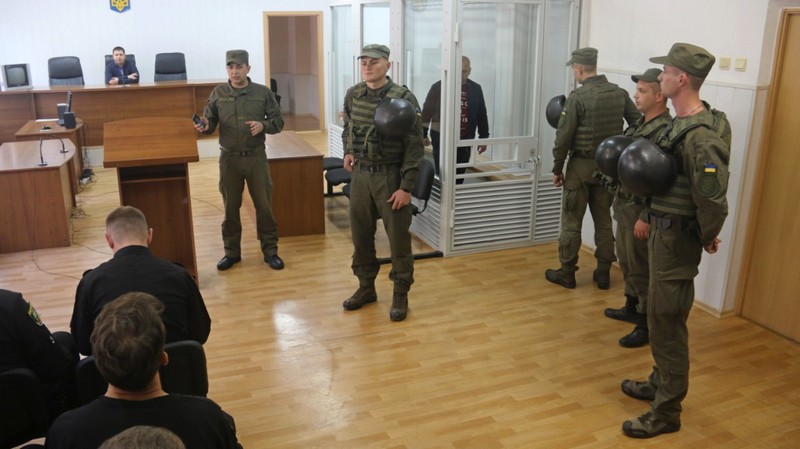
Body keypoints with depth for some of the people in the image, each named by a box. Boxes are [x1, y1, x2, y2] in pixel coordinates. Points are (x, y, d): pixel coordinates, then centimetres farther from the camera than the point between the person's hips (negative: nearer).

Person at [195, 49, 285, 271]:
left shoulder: (263, 93, -2)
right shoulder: (218, 93, 1)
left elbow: (278, 122, 1)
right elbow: (210, 122, 4)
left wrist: (263, 125, -19)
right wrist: (205, 126, -19)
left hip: (256, 157, -1)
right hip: (229, 158, 1)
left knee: (264, 205, 7)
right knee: (231, 207, 11)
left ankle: (270, 251, 20)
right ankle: (231, 252, 24)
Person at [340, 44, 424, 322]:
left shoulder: (404, 98, -12)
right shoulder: (352, 95, 4)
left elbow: (414, 145, -12)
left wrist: (406, 187, -15)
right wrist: (348, 152, 4)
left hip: (390, 176, -5)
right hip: (360, 174, 5)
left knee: (398, 238, 3)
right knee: (360, 234, 13)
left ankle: (401, 294, 18)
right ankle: (366, 287, 30)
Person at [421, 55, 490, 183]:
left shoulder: (476, 89, 7)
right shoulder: (438, 87, -3)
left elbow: (481, 115, 12)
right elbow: (426, 112, 2)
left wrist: (483, 137, 11)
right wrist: (423, 135, 2)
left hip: (465, 141, 3)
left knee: (459, 177, 8)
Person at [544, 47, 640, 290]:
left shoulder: (577, 97, -14)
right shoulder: (620, 93, 3)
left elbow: (564, 136, -13)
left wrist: (557, 169, -4)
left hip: (581, 165, -5)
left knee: (572, 222, 5)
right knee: (604, 220, 13)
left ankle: (567, 273, 13)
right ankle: (603, 273, 19)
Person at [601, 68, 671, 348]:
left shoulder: (664, 131, -20)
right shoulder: (641, 124, 11)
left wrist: (646, 218, -24)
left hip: (640, 210, -9)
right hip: (625, 205, 10)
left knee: (642, 269, 0)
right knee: (627, 261, 20)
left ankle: (647, 325, 11)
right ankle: (632, 308, 37)